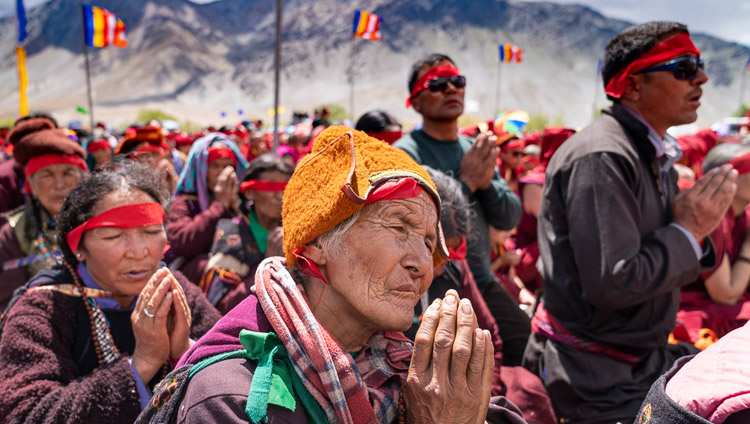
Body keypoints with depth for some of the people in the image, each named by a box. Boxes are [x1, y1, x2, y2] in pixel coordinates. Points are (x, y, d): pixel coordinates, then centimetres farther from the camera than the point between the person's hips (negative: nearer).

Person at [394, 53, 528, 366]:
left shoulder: (476, 149, 8)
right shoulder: (405, 153, -12)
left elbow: (510, 218, 4)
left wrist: (486, 182, -14)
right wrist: (466, 184, -20)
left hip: (483, 283, 6)